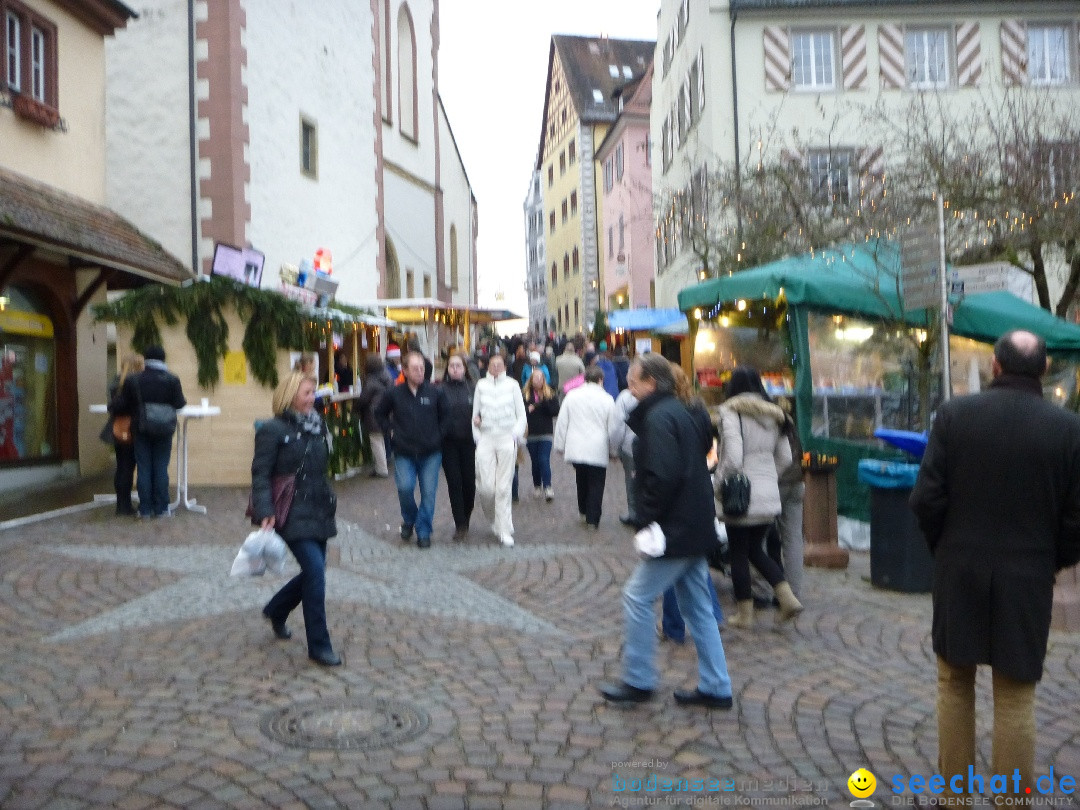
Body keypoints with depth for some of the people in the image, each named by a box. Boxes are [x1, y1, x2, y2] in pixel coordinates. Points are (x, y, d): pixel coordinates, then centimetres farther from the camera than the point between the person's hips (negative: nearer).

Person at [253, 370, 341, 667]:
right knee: (315, 570, -13)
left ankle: (276, 610, 41)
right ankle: (318, 645, -1)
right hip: (292, 516, -8)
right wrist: (265, 513, -22)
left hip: (318, 512, 8)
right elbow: (260, 474, -13)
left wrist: (330, 502, 18)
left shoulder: (316, 426, 11)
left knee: (314, 572, 13)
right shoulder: (273, 429, -10)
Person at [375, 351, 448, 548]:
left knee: (429, 493, 1)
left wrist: (439, 434, 2)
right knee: (405, 487, -12)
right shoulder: (394, 393, -1)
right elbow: (380, 413, 14)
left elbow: (444, 415, 11)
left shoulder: (434, 392, -2)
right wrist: (391, 430, 5)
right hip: (404, 452, 0)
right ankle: (409, 520, 18)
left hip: (431, 452, 0)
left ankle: (423, 532, 16)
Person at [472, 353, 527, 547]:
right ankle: (495, 519, 22)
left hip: (507, 438, -1)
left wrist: (516, 435, -4)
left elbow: (521, 414, 8)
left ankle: (504, 530, 2)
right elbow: (475, 413, 13)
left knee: (504, 487, -4)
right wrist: (477, 436, 4)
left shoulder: (512, 385, 5)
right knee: (485, 486, -7)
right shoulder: (481, 385, 8)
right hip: (486, 438, 1)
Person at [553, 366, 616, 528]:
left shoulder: (572, 396, 1)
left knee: (582, 480, 22)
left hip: (576, 448, 3)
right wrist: (614, 450, 15)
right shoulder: (607, 400, -3)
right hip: (598, 450, -2)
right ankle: (593, 519, 7)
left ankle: (583, 512, 30)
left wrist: (560, 445, 12)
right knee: (596, 484, 7)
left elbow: (562, 422, 2)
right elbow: (612, 428, 2)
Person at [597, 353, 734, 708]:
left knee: (637, 598, 1)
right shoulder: (682, 412, 15)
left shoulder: (658, 417, -16)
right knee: (697, 606, 14)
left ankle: (638, 682, 11)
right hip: (695, 528, 10)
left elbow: (661, 475, -26)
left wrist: (646, 518, -16)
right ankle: (716, 687, 20)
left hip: (676, 529, -10)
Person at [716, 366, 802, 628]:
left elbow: (732, 458, -21)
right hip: (769, 495, 6)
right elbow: (785, 457, 12)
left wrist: (718, 483, -6)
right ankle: (788, 599, 9)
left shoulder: (731, 412, -13)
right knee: (756, 550, 20)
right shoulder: (773, 413, 9)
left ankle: (745, 613, 15)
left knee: (739, 554, 7)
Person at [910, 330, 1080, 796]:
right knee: (1015, 697, 8)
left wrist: (944, 549, 8)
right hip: (1028, 577, 0)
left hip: (960, 571, 0)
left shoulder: (954, 414, -7)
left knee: (954, 684, 15)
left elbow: (926, 498, -9)